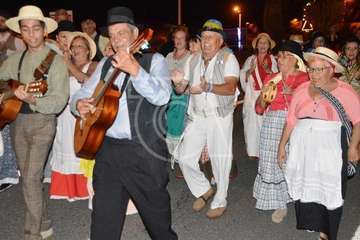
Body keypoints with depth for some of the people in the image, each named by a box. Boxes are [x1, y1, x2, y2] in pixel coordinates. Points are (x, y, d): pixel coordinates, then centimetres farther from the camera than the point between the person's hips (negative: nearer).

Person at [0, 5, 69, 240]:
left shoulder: (56, 60, -8)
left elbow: (59, 101, -15)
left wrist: (32, 100, -31)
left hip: (42, 122, -6)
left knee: (31, 178, -10)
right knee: (28, 177, 13)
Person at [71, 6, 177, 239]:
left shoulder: (154, 60, -2)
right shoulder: (105, 64, 13)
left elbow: (161, 97, -19)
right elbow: (83, 93, 17)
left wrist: (134, 69, -31)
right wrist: (79, 104, -7)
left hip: (145, 150, -4)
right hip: (108, 148, 4)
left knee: (155, 209, 13)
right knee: (104, 216, 7)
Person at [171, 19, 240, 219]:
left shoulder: (228, 58, -6)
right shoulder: (193, 61, 9)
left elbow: (231, 88, -20)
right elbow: (181, 90, 10)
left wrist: (208, 87, -38)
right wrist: (178, 82, -15)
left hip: (220, 117, -4)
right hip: (197, 117, 5)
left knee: (220, 161, 4)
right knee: (185, 157, 1)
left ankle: (220, 202, 23)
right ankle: (204, 190, 25)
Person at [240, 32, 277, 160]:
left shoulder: (272, 59, 10)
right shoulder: (250, 59, 12)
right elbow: (243, 76, 7)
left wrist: (268, 69, -13)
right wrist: (251, 70, -11)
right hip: (252, 95, 1)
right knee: (252, 123, -4)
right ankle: (253, 151, 3)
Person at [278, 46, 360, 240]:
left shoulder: (344, 91, -5)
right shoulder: (302, 90, 6)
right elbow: (291, 121, 10)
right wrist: (282, 145, 10)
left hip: (330, 148, -3)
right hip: (302, 148, 4)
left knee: (329, 191, 4)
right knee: (304, 188, 10)